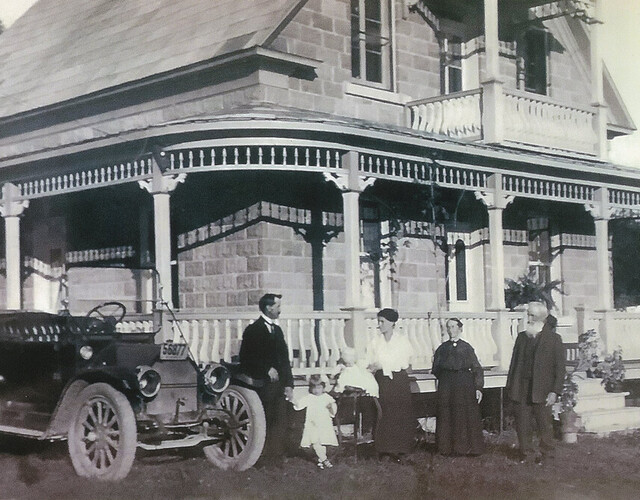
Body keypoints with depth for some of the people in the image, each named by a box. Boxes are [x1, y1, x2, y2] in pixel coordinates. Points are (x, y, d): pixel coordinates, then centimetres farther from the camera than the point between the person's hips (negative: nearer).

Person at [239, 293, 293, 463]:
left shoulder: (277, 330, 19)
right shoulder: (253, 330, -3)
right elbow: (246, 358, -10)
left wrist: (288, 384, 12)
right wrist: (267, 369, -14)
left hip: (279, 385, 6)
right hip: (262, 384, -6)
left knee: (280, 422, 2)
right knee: (264, 422, -5)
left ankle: (277, 457, 7)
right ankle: (263, 458, 2)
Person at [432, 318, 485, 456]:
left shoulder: (466, 347, 6)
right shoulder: (442, 348, 11)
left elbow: (477, 368, 2)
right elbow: (436, 369, 15)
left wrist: (478, 388, -5)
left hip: (465, 385, -2)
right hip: (446, 386, 2)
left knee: (465, 416, -1)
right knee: (446, 417, 1)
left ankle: (466, 447, 9)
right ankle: (447, 447, 10)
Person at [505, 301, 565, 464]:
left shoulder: (553, 339, 0)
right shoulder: (522, 337, 12)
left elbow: (559, 367, -3)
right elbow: (514, 363, 13)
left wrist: (555, 391, -9)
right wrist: (510, 386, 7)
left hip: (542, 391, -3)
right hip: (521, 390, 3)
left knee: (544, 424, 4)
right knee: (522, 424, 5)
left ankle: (546, 453, 18)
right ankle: (525, 453, 16)